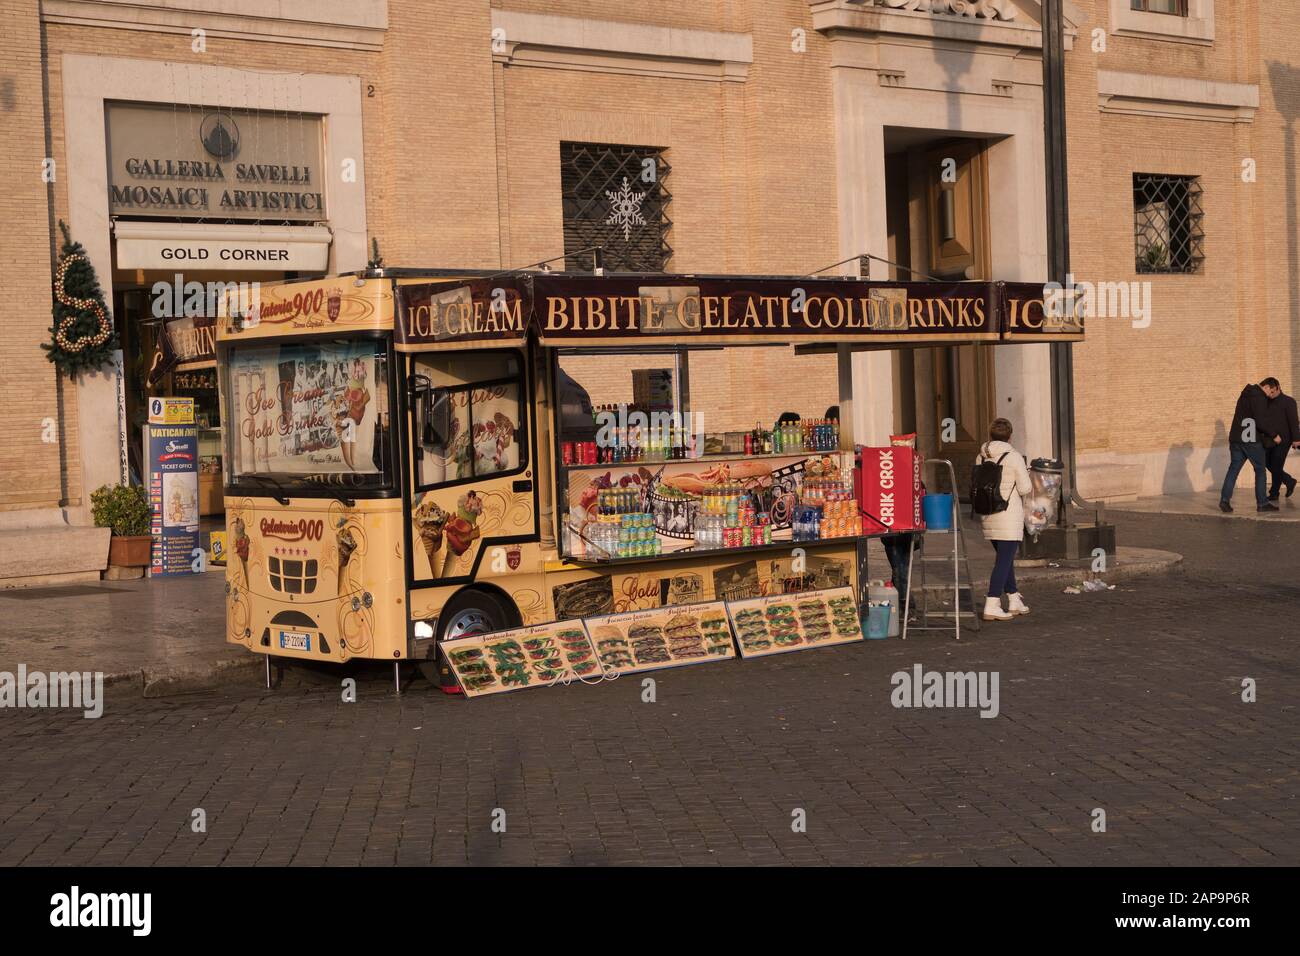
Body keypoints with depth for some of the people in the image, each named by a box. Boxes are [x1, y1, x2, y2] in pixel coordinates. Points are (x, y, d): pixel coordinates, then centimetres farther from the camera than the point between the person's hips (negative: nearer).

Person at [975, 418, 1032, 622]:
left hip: (987, 514, 6)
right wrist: (1030, 488, 12)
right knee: (1004, 559, -4)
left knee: (1004, 557, 18)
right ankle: (992, 606, -9)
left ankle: (1014, 601, 26)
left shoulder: (981, 457, 4)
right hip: (1009, 515, -6)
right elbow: (1025, 489, -10)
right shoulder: (1014, 457, -10)